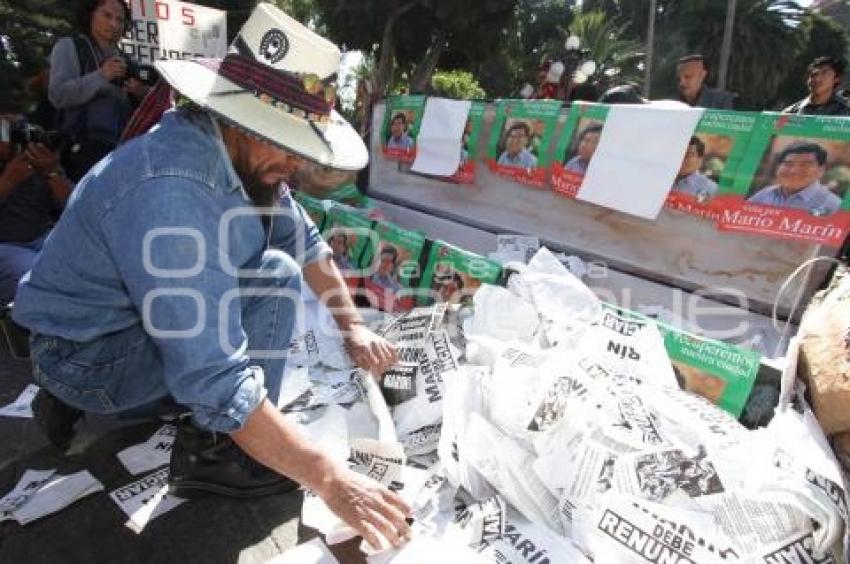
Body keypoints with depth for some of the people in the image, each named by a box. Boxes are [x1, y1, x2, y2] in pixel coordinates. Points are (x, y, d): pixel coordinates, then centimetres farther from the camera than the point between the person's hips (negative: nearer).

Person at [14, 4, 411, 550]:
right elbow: (218, 384, -36)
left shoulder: (242, 150, -8)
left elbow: (303, 238, 5)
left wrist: (352, 326, 1)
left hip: (136, 317, 8)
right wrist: (331, 479, -32)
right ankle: (212, 451, -6)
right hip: (86, 355, -8)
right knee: (275, 280, -21)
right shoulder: (172, 191, -34)